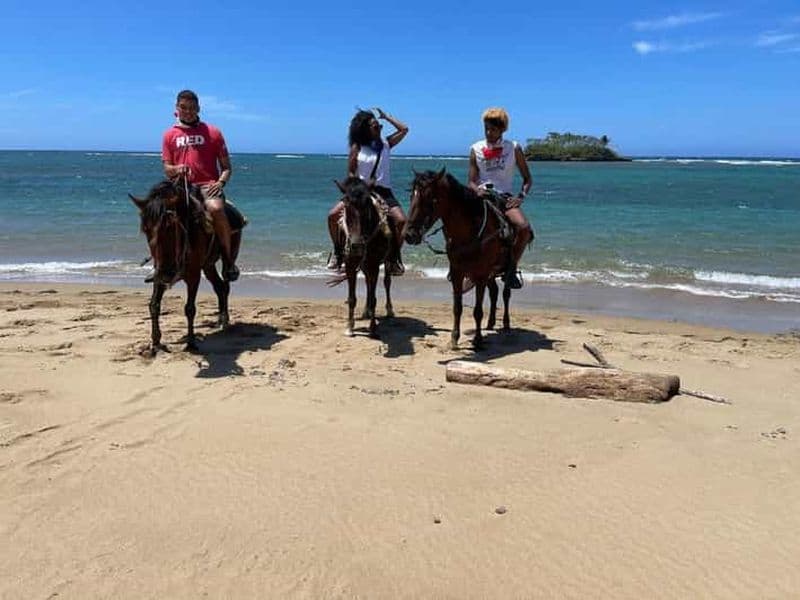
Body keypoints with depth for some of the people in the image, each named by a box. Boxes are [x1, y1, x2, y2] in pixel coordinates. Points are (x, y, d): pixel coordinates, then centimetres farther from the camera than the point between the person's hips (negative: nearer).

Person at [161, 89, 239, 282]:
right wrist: (176, 169, -10)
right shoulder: (170, 135, 18)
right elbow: (167, 169, 13)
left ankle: (228, 260, -19)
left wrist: (221, 182, -7)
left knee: (216, 209, -35)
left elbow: (226, 166, 13)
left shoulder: (212, 132, 14)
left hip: (208, 185, -2)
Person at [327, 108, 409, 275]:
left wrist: (386, 117, 12)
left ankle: (394, 255, -2)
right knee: (333, 215, -17)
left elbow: (403, 129, 10)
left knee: (401, 221, -23)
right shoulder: (357, 147, 2)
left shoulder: (386, 143, 9)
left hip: (383, 191, 1)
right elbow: (350, 172, 4)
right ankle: (338, 251, 5)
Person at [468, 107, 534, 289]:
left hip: (506, 197, 0)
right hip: (483, 196, 1)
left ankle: (511, 268, -8)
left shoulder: (514, 148, 8)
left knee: (524, 228, -29)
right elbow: (471, 181, 7)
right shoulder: (476, 149, 9)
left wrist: (521, 197, -6)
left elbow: (527, 179, 11)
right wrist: (477, 190, -16)